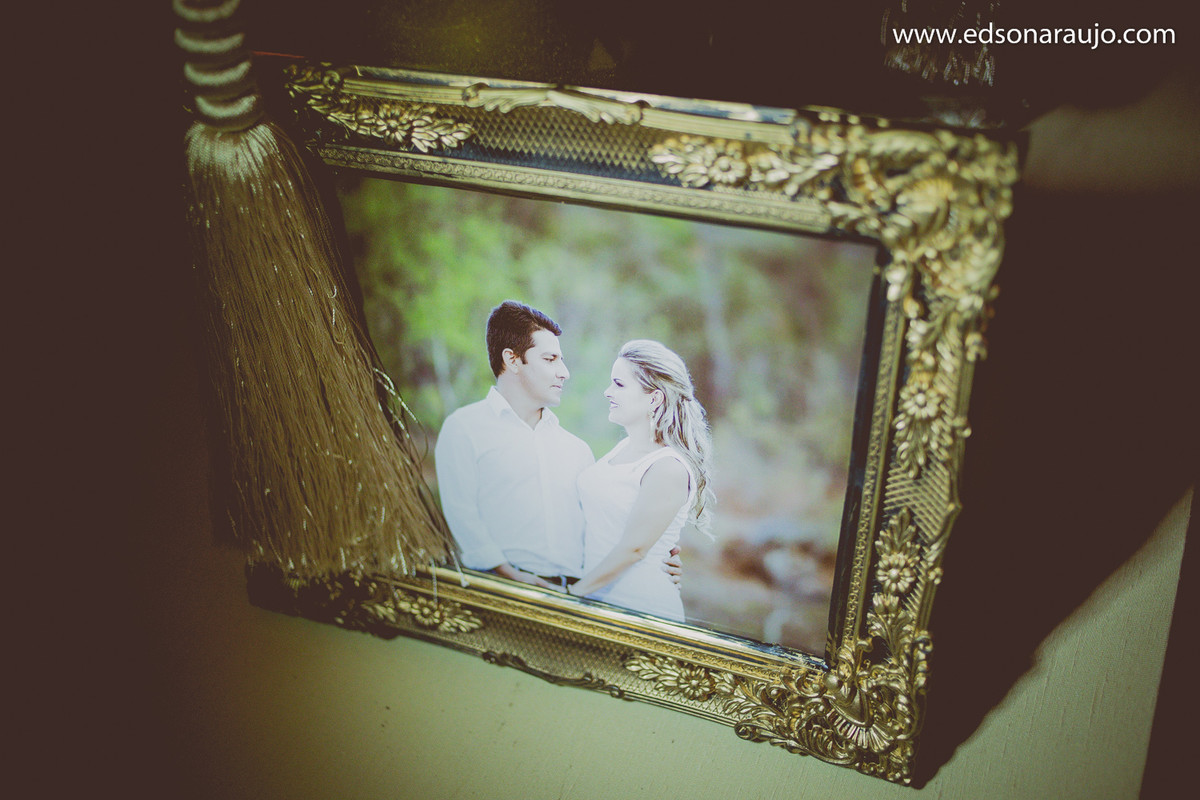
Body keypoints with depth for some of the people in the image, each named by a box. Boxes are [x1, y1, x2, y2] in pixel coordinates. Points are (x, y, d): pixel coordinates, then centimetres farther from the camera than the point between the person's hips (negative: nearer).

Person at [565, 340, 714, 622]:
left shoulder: (669, 469, -17)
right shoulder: (624, 447, 8)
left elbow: (633, 549, -18)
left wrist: (575, 592, -13)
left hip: (640, 609, -7)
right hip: (594, 596, 7)